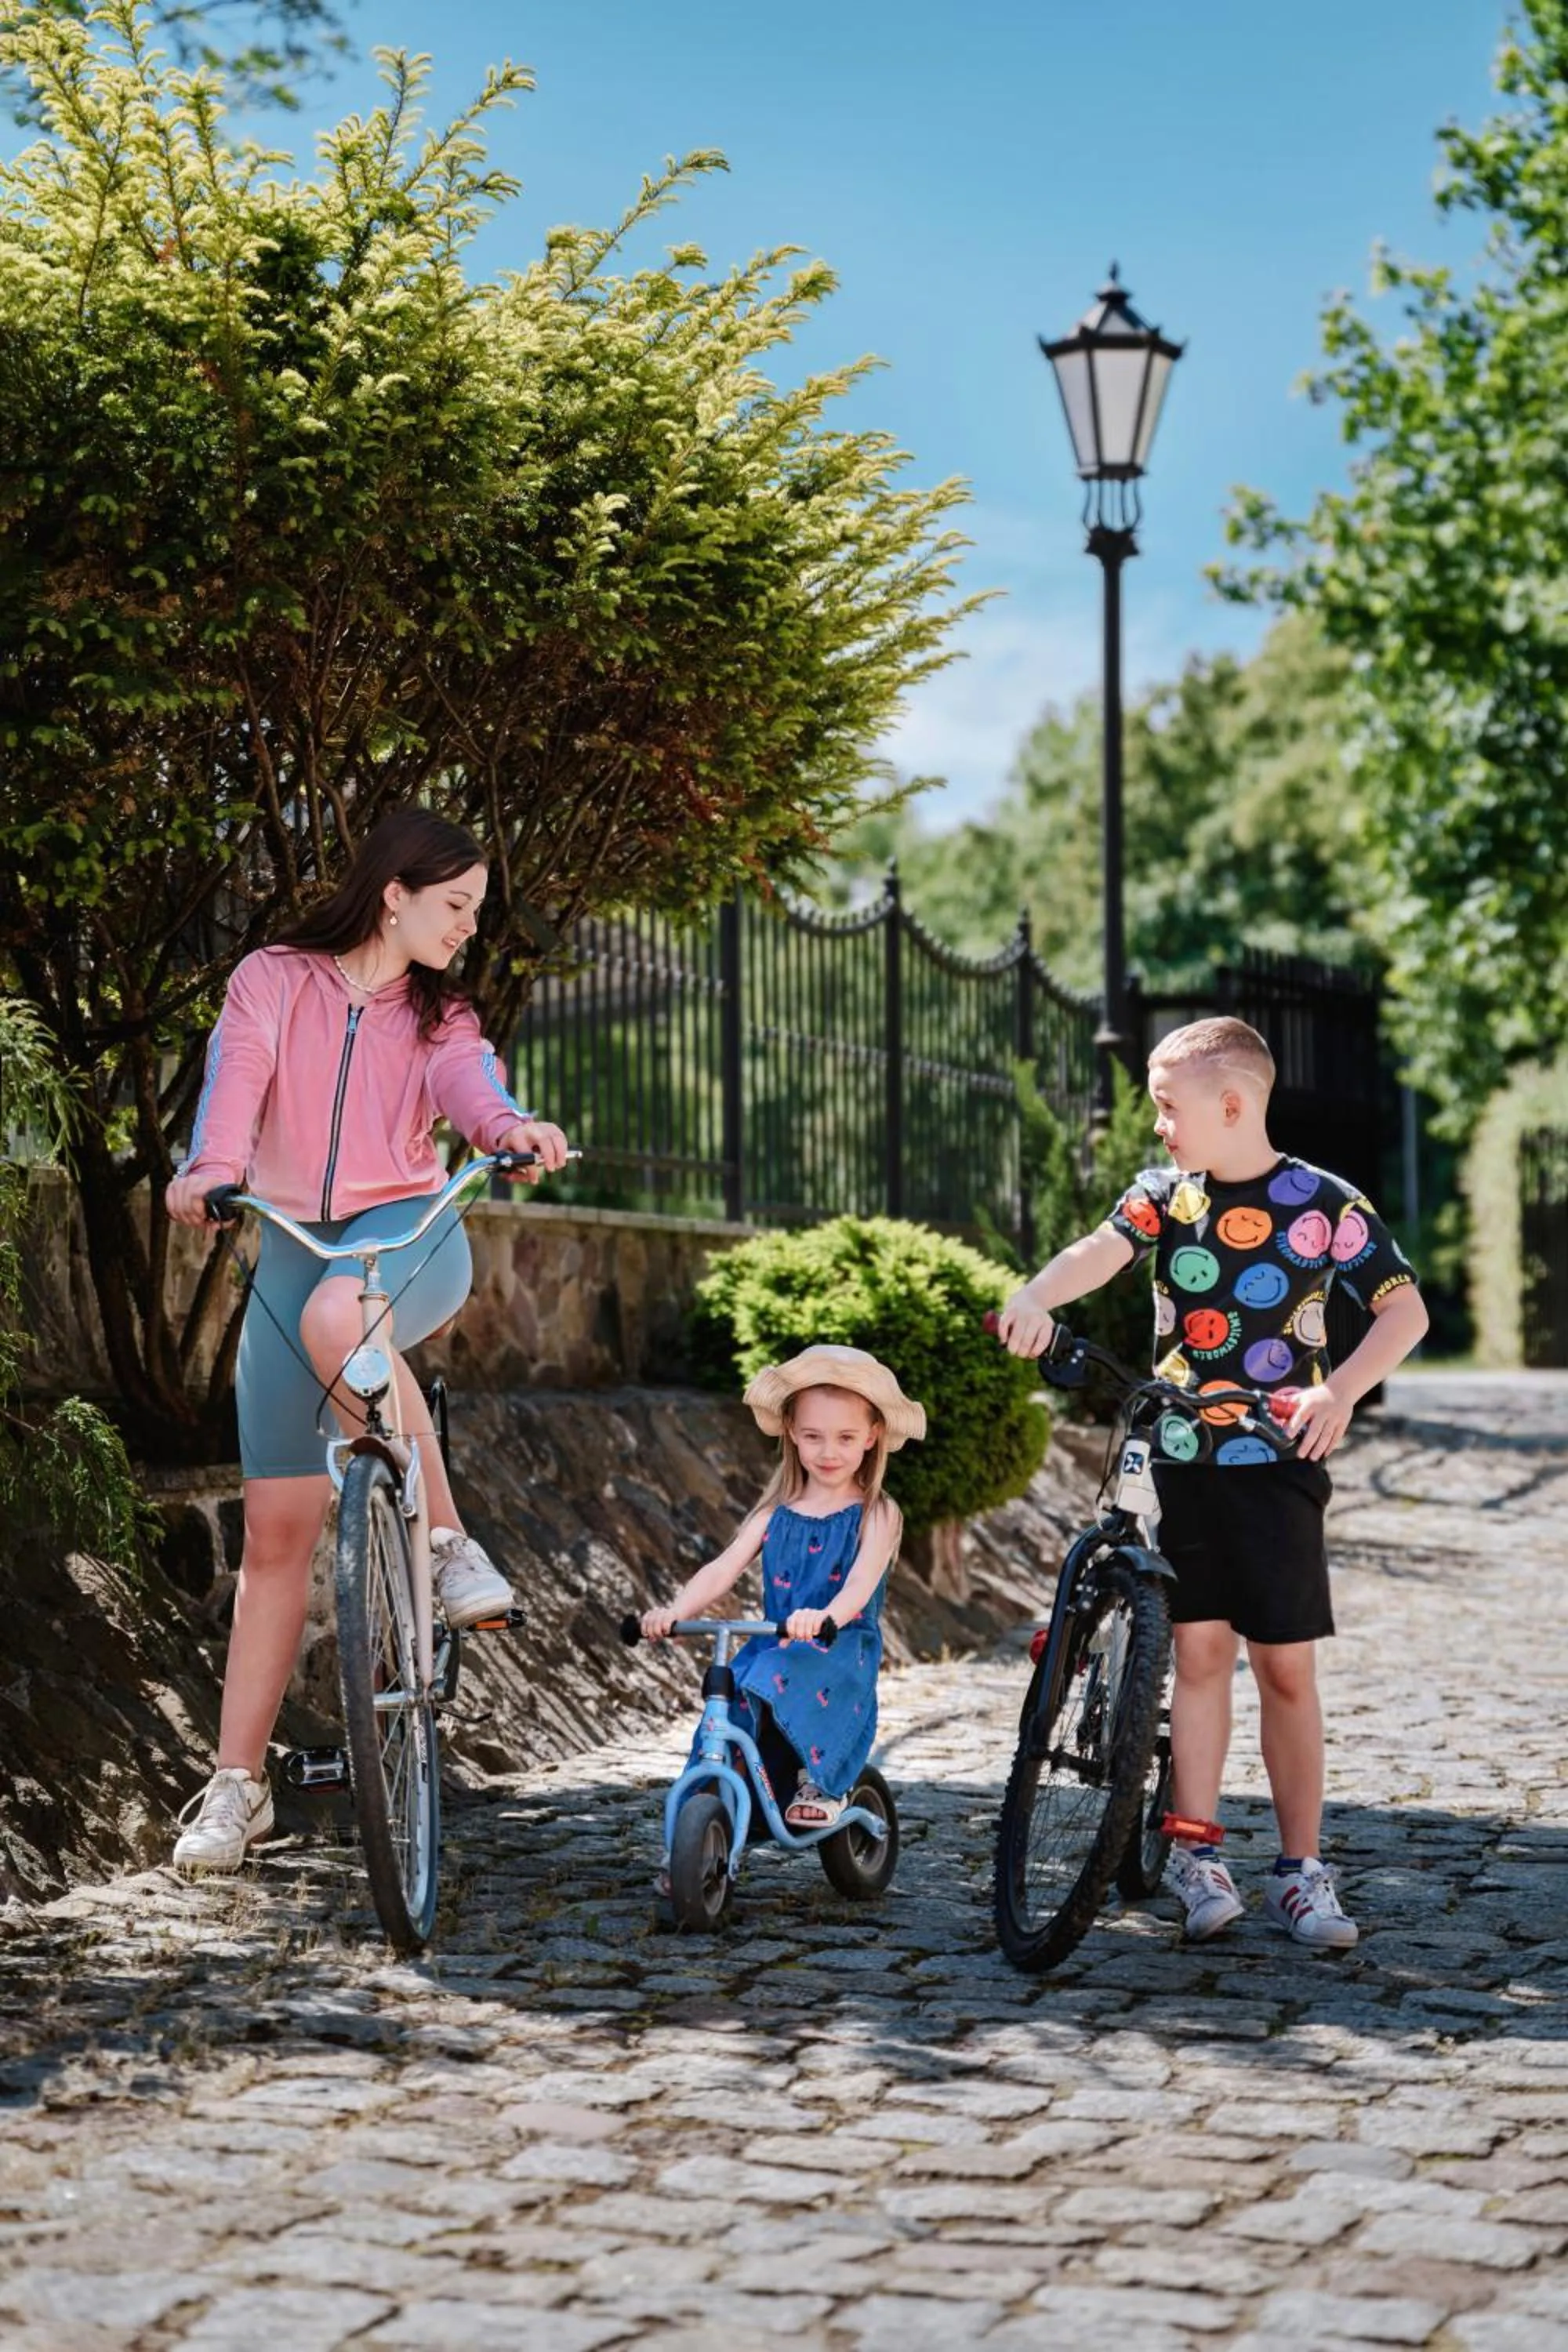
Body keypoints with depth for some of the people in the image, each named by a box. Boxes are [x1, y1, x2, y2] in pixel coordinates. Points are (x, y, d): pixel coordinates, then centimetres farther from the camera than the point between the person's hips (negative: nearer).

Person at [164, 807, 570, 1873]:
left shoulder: (440, 1013, 9)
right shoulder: (275, 982, 4)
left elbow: (466, 1080, -14)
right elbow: (238, 1076, -16)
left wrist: (509, 1126, -38)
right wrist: (211, 1169, -37)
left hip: (408, 1235, -1)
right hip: (293, 1249, 1)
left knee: (333, 1316, -39)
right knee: (276, 1530, -1)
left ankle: (449, 1538, -25)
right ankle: (239, 1783, 9)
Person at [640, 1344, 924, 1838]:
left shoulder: (876, 1515, 1)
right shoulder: (775, 1515, 12)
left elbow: (862, 1581, -18)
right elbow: (724, 1569, 0)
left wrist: (825, 1616, -42)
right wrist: (676, 1611, -20)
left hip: (842, 1650, -3)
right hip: (773, 1645, 3)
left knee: (779, 1677, -35)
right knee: (728, 1698, -26)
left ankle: (823, 1779, -13)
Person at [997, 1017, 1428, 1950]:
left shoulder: (1325, 1203, -4)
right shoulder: (1167, 1194, 4)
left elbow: (1406, 1309, -5)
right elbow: (1104, 1247, -14)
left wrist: (1343, 1388, -22)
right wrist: (1036, 1296, -35)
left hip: (1279, 1462, -2)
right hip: (1185, 1457, 2)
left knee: (1288, 1668, 1)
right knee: (1200, 1646, -2)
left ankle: (1302, 1870, 10)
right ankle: (1198, 1851, 6)